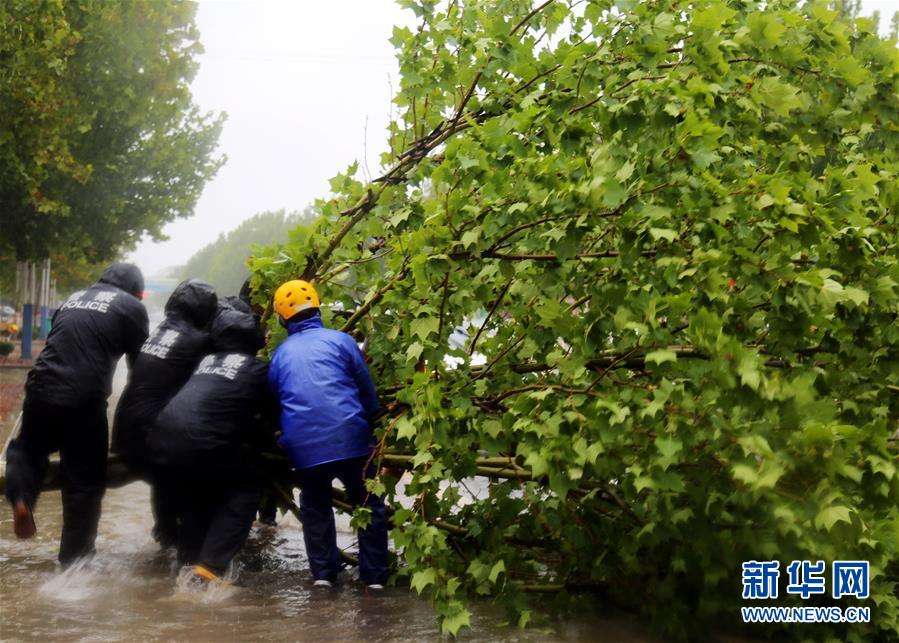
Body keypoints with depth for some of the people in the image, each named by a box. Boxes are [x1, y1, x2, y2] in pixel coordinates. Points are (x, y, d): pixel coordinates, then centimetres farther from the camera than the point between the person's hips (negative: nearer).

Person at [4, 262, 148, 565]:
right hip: (84, 401, -4)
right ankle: (75, 557, 17)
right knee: (86, 483, 10)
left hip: (41, 390, 5)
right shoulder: (131, 306, 6)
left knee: (29, 448, 30)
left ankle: (21, 497, 4)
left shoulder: (74, 299, 21)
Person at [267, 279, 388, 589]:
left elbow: (273, 400, 21)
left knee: (315, 507, 24)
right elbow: (367, 390, 7)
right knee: (369, 505, 14)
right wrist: (373, 423, 21)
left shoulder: (279, 355, 13)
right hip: (350, 440, -2)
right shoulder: (340, 340, 4)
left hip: (303, 447, 2)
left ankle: (323, 572, 19)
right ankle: (374, 575, 13)